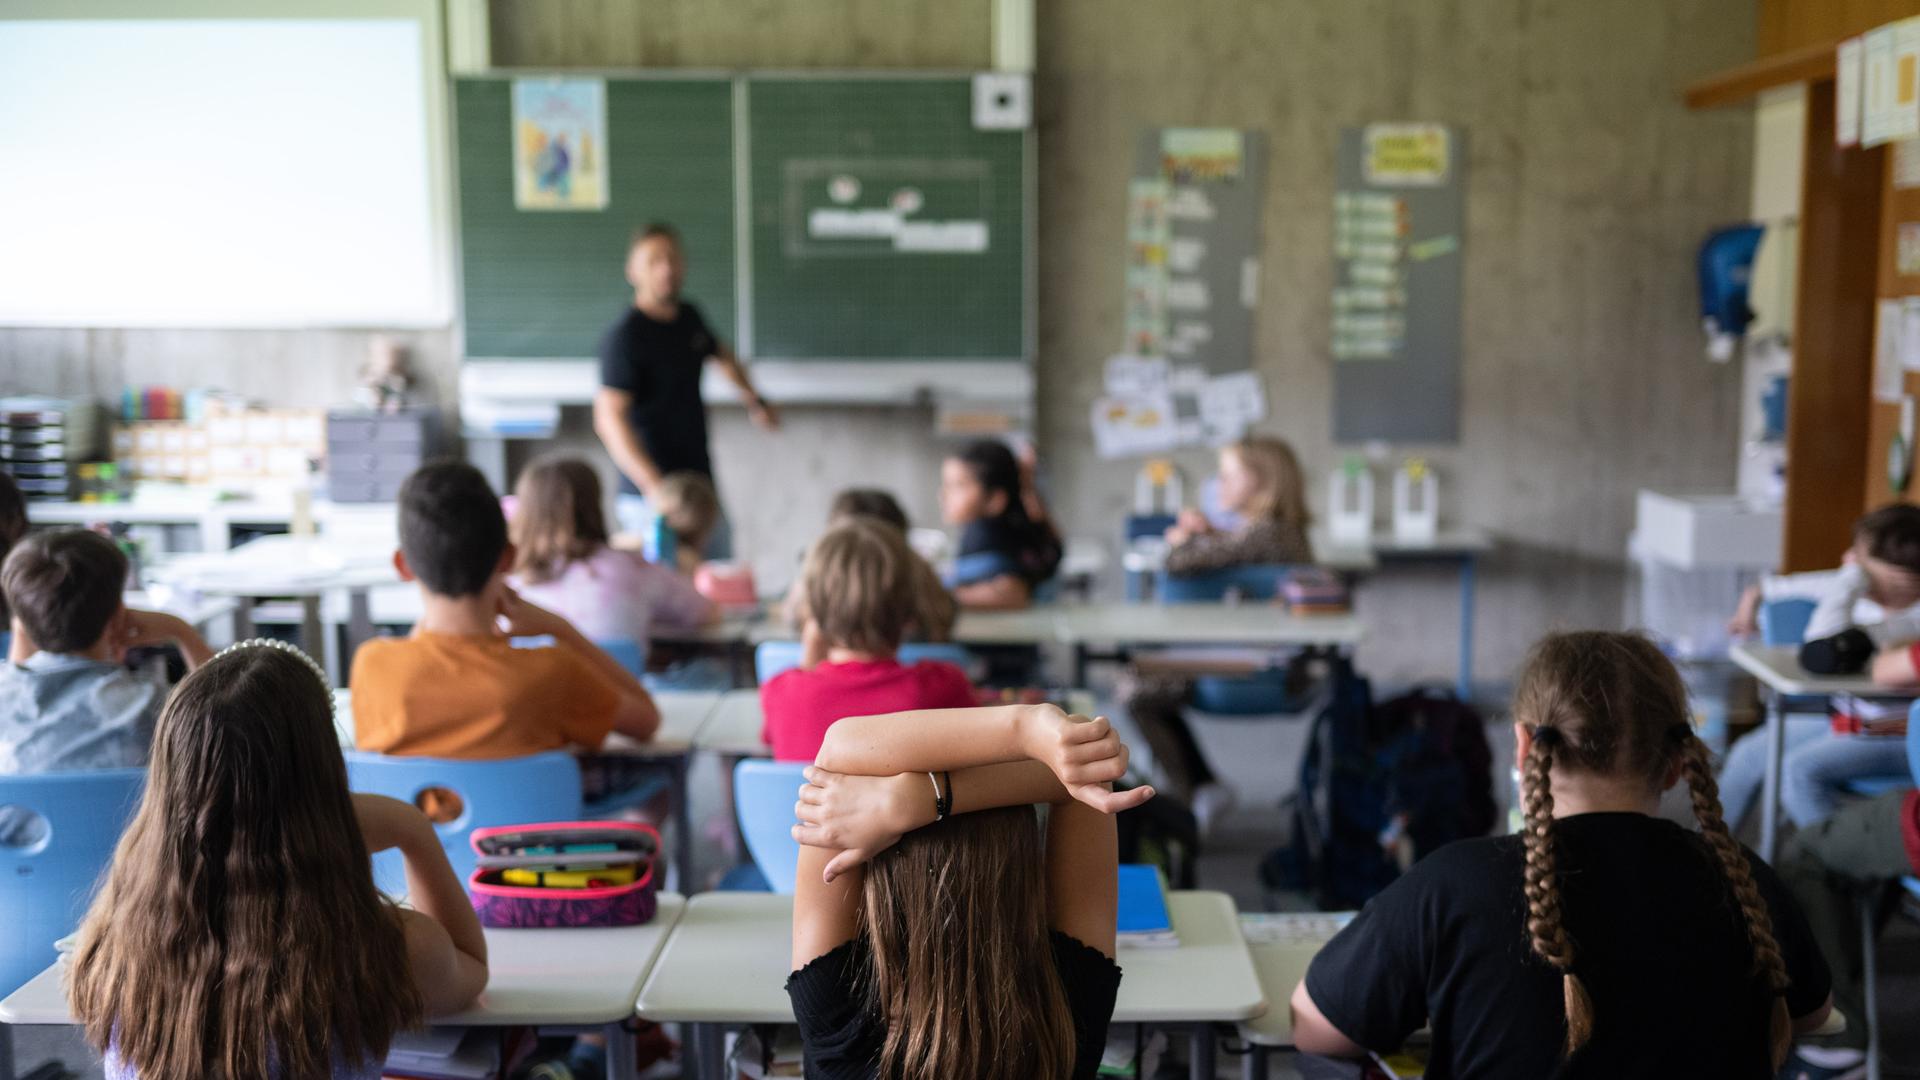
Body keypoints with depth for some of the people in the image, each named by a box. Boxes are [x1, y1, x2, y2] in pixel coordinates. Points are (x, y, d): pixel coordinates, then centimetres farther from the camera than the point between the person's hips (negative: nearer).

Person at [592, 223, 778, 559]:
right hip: (650, 498, -8)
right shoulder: (624, 337, -15)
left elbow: (720, 354, 32)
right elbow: (610, 418, -23)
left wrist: (754, 400, 24)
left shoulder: (690, 317, 8)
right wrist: (654, 487, -31)